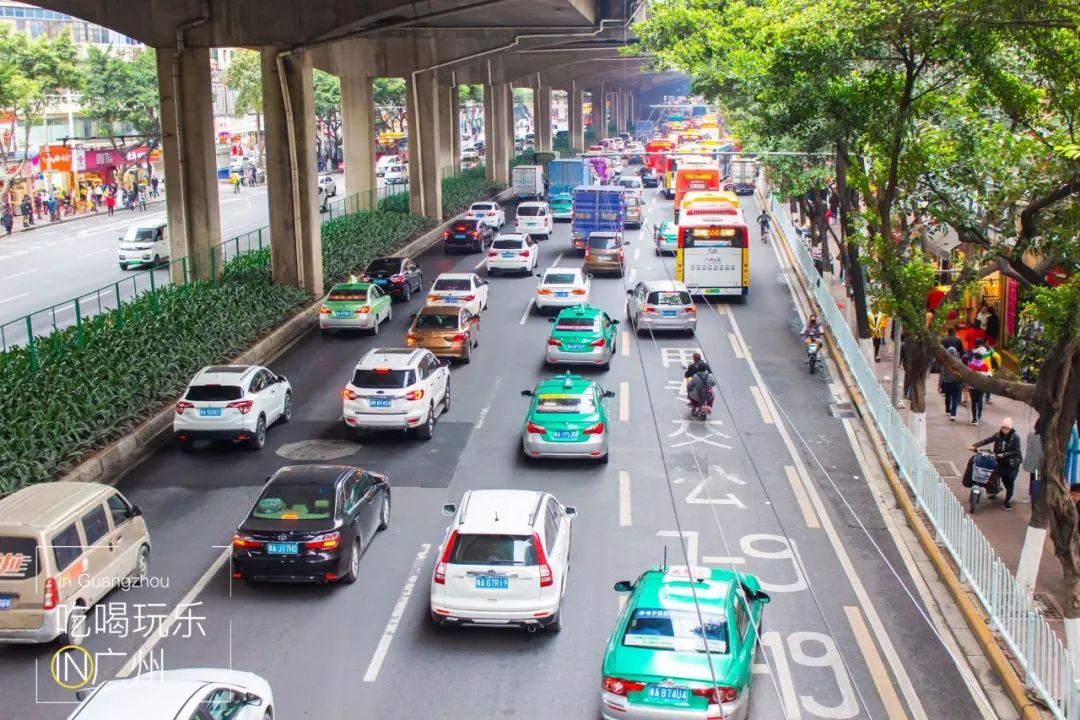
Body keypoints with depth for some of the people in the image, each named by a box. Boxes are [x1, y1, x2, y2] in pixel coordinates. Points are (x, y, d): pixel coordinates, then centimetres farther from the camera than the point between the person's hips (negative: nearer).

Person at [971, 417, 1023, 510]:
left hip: (1012, 463, -3)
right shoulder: (998, 435, 1)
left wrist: (1004, 454, -20)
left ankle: (1007, 501, 13)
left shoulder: (1015, 437, -11)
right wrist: (975, 446, -17)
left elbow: (1016, 451, -13)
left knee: (1010, 482, -1)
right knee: (1004, 481, 5)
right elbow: (986, 440, -5)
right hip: (1001, 463, 3)